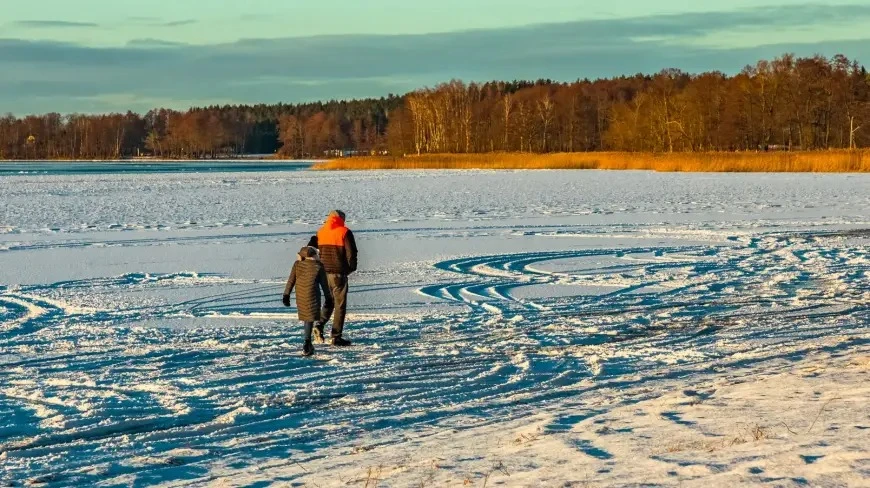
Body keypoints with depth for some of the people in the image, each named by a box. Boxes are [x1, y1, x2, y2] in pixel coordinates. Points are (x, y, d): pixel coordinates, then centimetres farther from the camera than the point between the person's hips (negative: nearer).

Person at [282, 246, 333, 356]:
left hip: (300, 295, 3)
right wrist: (328, 298, 10)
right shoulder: (319, 266, -1)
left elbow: (291, 281, 3)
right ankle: (306, 345, -15)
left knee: (306, 317, 18)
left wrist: (286, 295, 9)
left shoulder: (297, 265, 3)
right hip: (312, 295, -3)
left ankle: (308, 344, 26)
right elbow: (324, 284, 2)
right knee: (310, 318, -4)